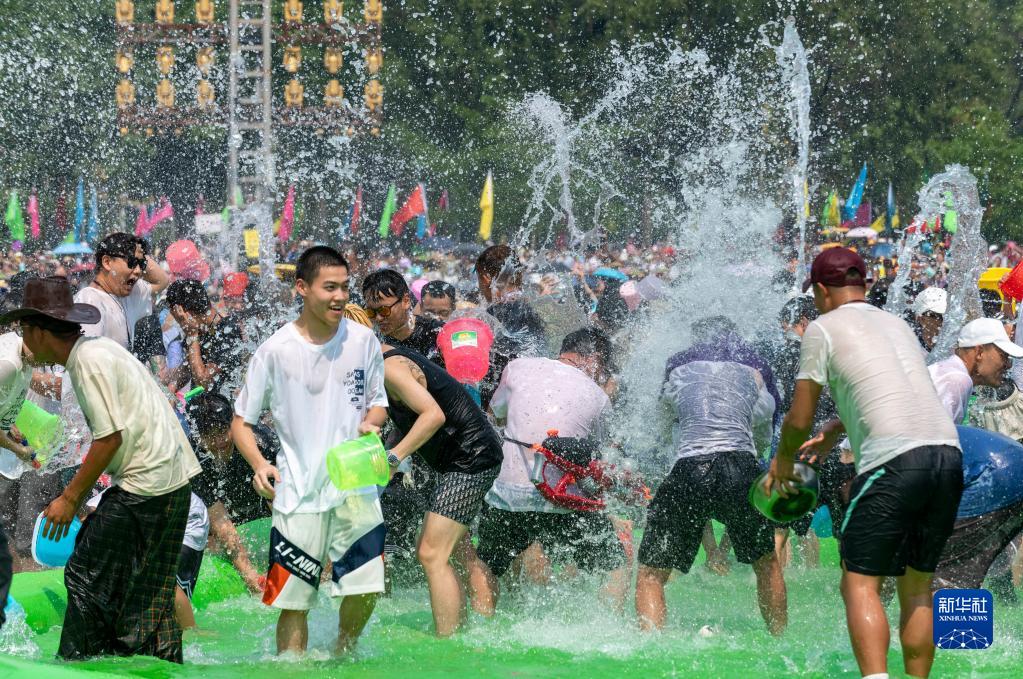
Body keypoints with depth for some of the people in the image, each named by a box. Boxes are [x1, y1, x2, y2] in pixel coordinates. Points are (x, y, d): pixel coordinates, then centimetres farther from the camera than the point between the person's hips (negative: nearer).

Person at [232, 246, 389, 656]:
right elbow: (241, 421, 0)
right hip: (299, 494, -2)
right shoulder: (275, 351, -6)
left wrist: (370, 424, -9)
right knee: (293, 600, -1)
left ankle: (342, 655, 27)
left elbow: (378, 403, 14)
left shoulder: (363, 341, 2)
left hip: (355, 487, 2)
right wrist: (258, 464, -18)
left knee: (366, 587, -1)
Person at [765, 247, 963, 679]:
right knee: (917, 586, 16)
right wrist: (835, 431, 52)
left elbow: (799, 420, 5)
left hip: (893, 461, -6)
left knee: (860, 585, -4)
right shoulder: (897, 324, 25)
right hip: (947, 452, 6)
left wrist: (783, 460, 24)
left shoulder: (823, 329, 6)